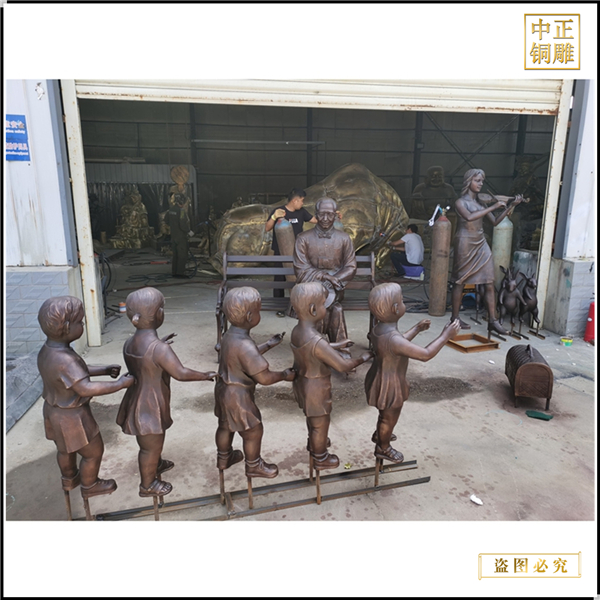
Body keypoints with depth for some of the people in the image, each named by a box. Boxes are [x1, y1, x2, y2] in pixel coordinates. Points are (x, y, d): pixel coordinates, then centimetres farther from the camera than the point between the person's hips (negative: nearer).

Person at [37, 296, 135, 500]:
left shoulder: (48, 350, -5)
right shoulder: (63, 359, -36)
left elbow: (78, 371, 7)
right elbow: (86, 388, -40)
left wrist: (104, 370, 1)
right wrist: (120, 384, -32)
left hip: (55, 410, 9)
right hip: (72, 416, -9)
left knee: (66, 447, 32)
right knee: (94, 452, 15)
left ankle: (69, 479, 55)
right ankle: (90, 486, 37)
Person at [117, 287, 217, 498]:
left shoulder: (129, 343, -2)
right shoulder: (158, 348, -30)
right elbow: (181, 373, -29)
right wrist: (206, 375, -16)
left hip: (139, 401, 9)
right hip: (150, 406, -9)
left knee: (151, 442, 31)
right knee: (151, 446, 13)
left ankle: (155, 464, 55)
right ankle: (147, 485, 32)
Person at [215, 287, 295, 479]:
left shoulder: (230, 335, -4)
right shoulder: (244, 345, -34)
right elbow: (264, 378, -29)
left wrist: (268, 345, 12)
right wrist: (285, 375, -13)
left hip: (224, 389, 9)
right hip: (238, 396, -9)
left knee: (225, 426, 28)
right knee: (254, 431, 13)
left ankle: (224, 458, 50)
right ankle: (254, 466, 35)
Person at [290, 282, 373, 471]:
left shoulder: (297, 330, -9)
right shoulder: (317, 341, -37)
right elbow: (343, 366, -31)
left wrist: (337, 345, 15)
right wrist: (363, 358, -14)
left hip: (302, 381, 8)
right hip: (316, 388, -8)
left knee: (312, 417, 32)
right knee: (321, 424, 17)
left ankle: (314, 443, 58)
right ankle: (320, 459, 39)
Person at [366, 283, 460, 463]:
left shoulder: (378, 329, -8)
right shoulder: (392, 339, -39)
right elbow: (426, 354, -35)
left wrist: (417, 329, 16)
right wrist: (446, 335, -25)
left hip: (381, 379, 9)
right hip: (390, 386, -9)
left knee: (385, 414, 34)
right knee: (390, 419, 19)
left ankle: (379, 435, 59)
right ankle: (383, 448, 44)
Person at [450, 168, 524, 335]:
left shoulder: (482, 201, 12)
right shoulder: (460, 202, -4)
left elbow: (495, 222, 11)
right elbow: (469, 217, -24)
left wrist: (511, 206, 2)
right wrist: (493, 207, -21)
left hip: (481, 244, 6)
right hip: (465, 243, -5)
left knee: (489, 284, -1)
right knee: (460, 282, 2)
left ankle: (492, 321, 2)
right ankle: (455, 317, 14)